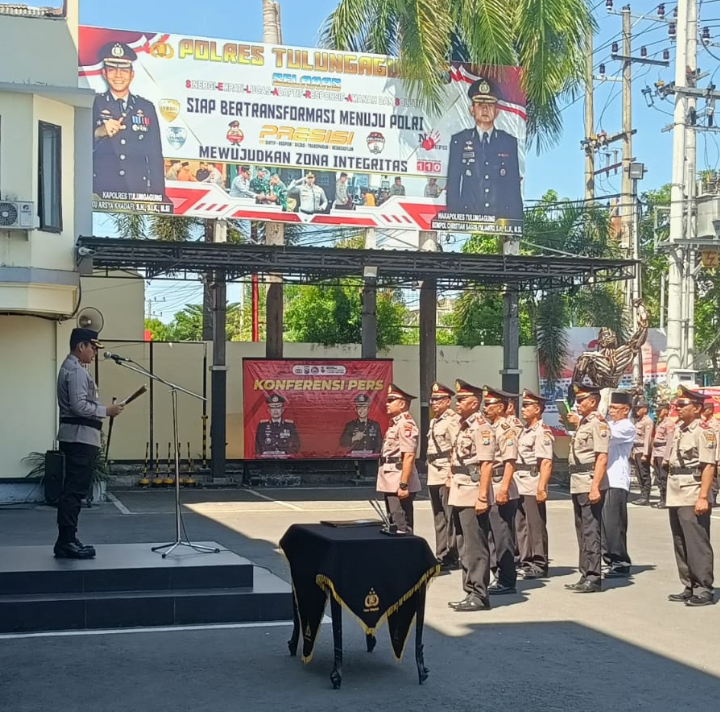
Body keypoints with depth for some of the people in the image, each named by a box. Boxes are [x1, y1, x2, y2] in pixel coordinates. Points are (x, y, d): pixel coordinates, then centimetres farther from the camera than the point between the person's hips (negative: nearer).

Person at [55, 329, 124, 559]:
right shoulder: (76, 371, -14)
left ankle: (67, 541, 16)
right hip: (80, 437, -11)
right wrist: (107, 411, -14)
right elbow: (80, 406, -23)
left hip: (78, 437, 11)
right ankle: (67, 542, -8)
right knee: (74, 491, -9)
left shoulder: (72, 368, 19)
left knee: (72, 490, 12)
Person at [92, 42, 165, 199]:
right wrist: (99, 133, -19)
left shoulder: (146, 108, 12)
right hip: (101, 192, -1)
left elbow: (155, 157, 11)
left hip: (138, 192, 1)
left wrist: (158, 197, 4)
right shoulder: (93, 105, 7)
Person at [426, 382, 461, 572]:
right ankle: (441, 555, 19)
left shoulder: (453, 420, -10)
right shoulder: (434, 422, 18)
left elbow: (457, 450, -16)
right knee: (438, 518, 13)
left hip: (447, 475, -9)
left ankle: (451, 557, 0)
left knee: (450, 517, -5)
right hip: (434, 476, 9)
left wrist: (451, 476, -20)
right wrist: (430, 472, 18)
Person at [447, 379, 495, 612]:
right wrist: (453, 492, 17)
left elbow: (486, 464, -18)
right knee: (464, 547, 13)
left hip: (473, 498, -10)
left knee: (476, 547, -6)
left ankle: (479, 595, -1)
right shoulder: (463, 427, 17)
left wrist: (482, 497, -22)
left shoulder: (482, 428, -12)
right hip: (459, 497, 10)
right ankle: (470, 592, 19)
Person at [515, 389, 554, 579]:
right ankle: (526, 561, 21)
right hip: (519, 485, 9)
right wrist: (512, 483, 15)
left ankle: (540, 565, 6)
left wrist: (542, 487, -24)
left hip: (533, 486, -9)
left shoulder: (542, 431, -11)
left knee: (536, 525, -2)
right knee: (521, 525, 12)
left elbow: (546, 462, -19)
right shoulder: (524, 430, 16)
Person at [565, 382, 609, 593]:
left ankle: (593, 577, -2)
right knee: (582, 530, 14)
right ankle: (586, 575, 21)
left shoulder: (598, 423, -13)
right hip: (578, 484, 10)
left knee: (591, 530, -7)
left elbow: (602, 458, -21)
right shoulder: (583, 422, 16)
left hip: (590, 484, -10)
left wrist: (595, 487, -25)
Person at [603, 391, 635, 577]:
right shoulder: (610, 425, 20)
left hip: (617, 482, -8)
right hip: (604, 480, 8)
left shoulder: (627, 428, -7)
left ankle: (621, 563, 0)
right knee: (604, 522, 8)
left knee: (613, 523, -7)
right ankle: (609, 559, 16)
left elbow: (607, 435, -23)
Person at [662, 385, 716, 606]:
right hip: (675, 497, 9)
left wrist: (703, 497, -21)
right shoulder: (678, 429, 14)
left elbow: (709, 466, -17)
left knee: (697, 544, -5)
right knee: (680, 545, 12)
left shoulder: (703, 431, -10)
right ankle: (689, 587, 21)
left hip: (693, 499, -9)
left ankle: (704, 590, 1)